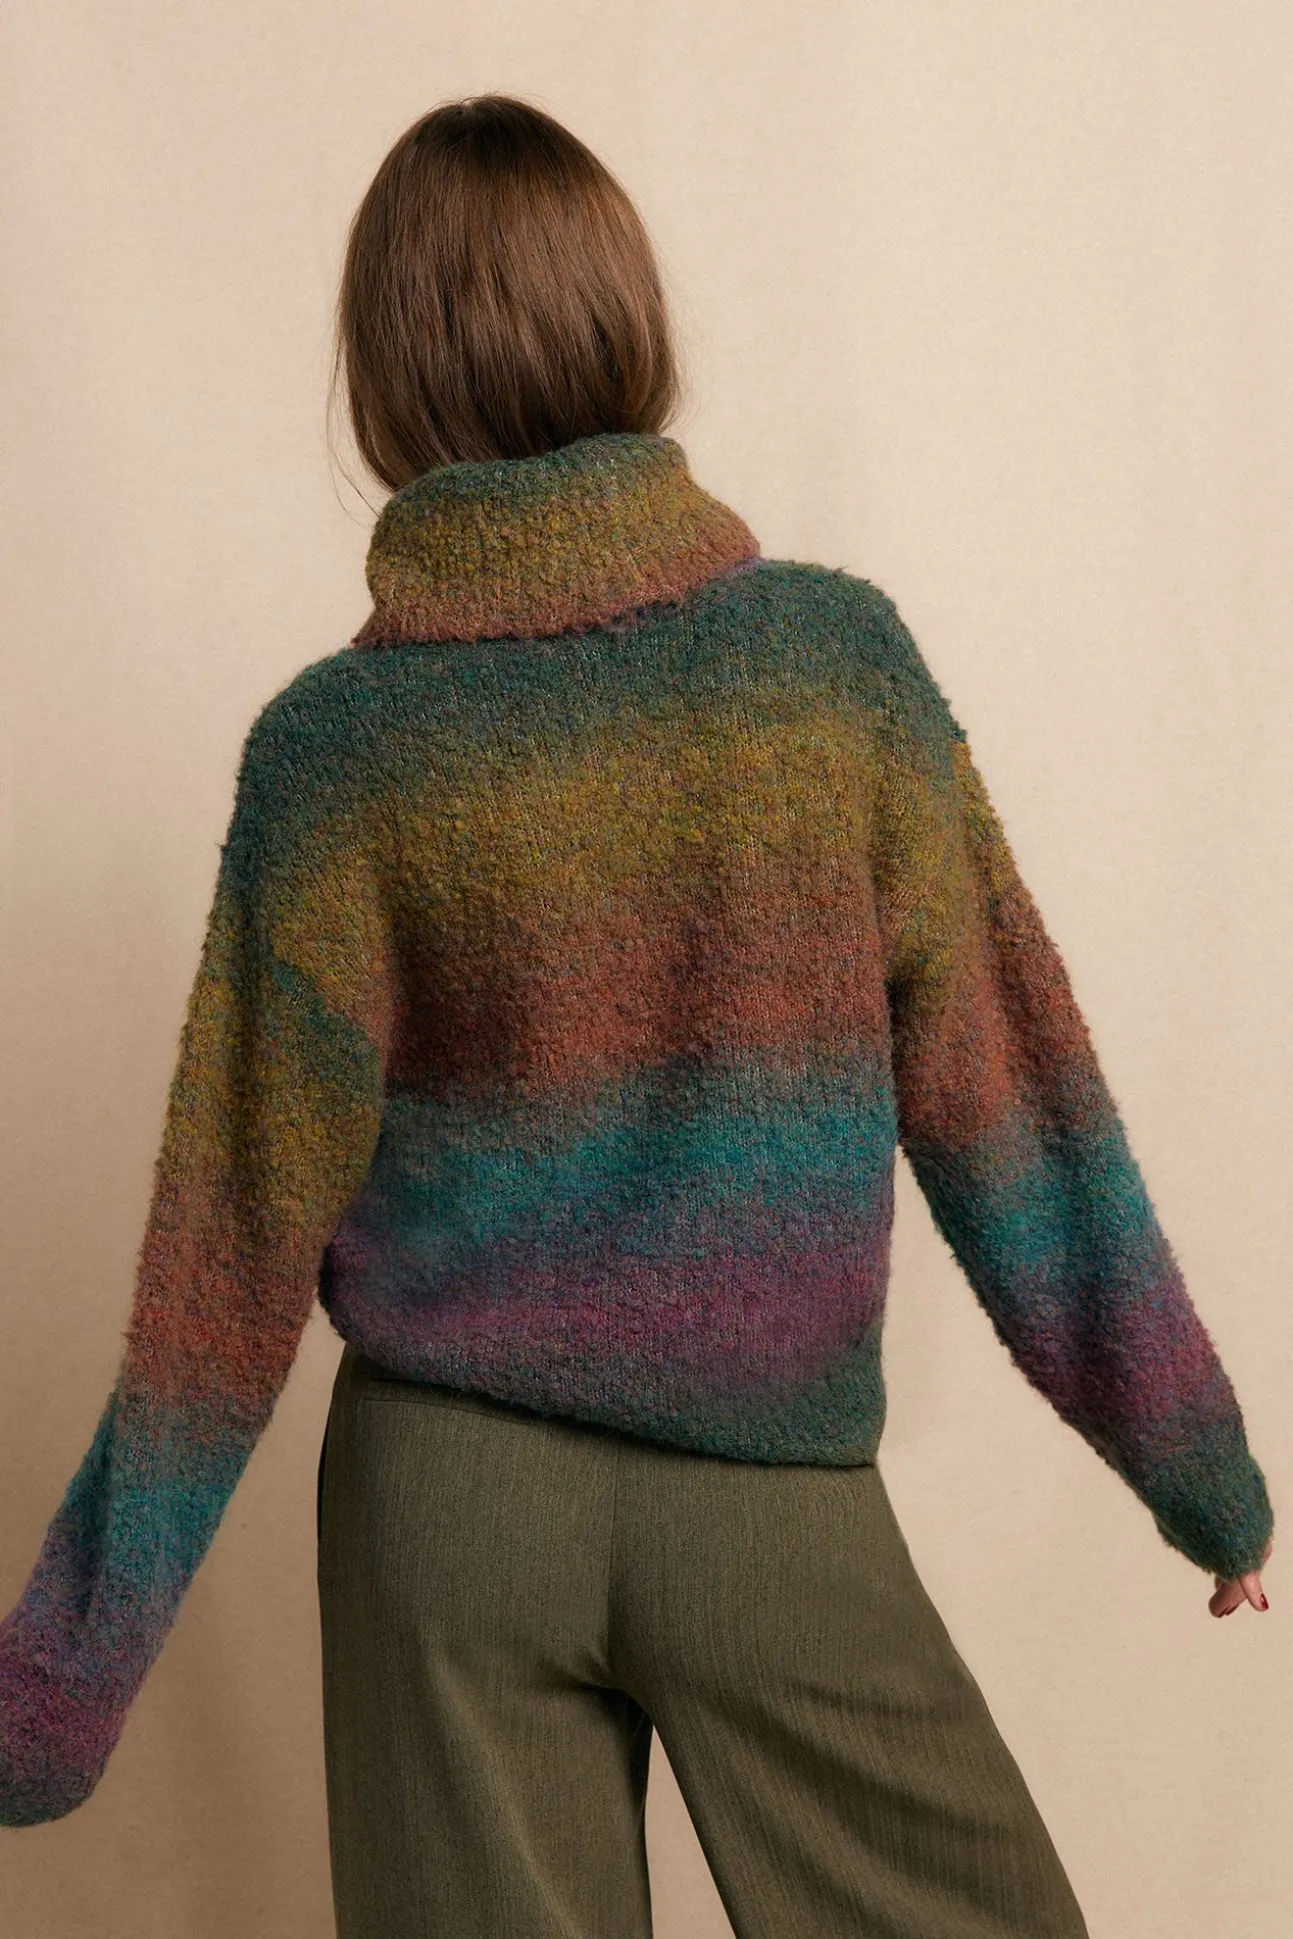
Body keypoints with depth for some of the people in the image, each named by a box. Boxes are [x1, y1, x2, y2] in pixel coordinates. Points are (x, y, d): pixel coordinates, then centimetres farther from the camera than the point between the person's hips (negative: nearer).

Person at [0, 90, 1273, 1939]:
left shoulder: (333, 745, -8)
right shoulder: (840, 653, -8)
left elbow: (244, 1230, -7)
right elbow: (1002, 1087, -4)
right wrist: (1199, 1466, 7)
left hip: (446, 1499, 1)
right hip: (771, 1502, -1)